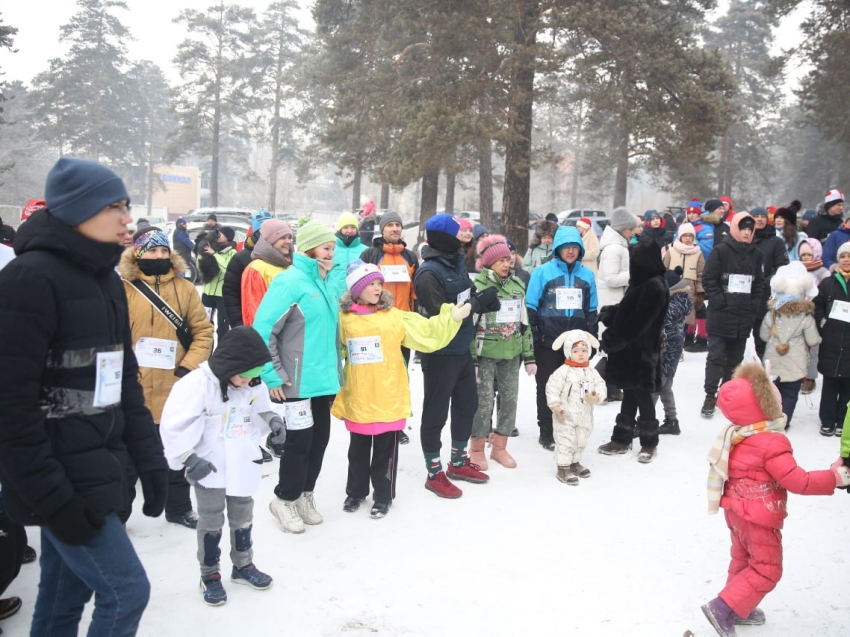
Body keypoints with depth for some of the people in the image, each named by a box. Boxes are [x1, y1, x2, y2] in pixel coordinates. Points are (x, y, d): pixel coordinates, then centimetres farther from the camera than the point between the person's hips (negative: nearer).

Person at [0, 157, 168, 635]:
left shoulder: (106, 278, 11)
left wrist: (150, 460, 9)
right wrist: (52, 497, -19)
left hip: (96, 469, 8)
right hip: (62, 481, -8)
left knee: (64, 598, 17)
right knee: (127, 590, -3)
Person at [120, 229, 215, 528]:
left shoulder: (185, 289, 1)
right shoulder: (124, 288, -4)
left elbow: (204, 332, 2)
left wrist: (189, 366, -8)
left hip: (174, 387, 2)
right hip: (133, 388, -1)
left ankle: (178, 507, 32)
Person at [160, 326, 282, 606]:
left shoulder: (253, 385, -3)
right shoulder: (198, 383, -23)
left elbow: (260, 409, 16)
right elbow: (173, 427, -21)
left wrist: (272, 420, -4)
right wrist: (188, 459, -22)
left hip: (242, 464, 5)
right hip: (208, 467, -5)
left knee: (243, 517, 17)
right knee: (211, 522, 8)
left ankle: (243, 565, 35)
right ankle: (210, 574, 25)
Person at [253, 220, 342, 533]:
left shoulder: (326, 283, 12)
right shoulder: (289, 281, -14)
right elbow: (263, 329, -18)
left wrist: (335, 369, 18)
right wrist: (273, 376, -17)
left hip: (323, 379, 8)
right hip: (297, 382, -8)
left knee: (320, 438, 14)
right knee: (299, 440, 1)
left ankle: (304, 494, 32)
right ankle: (285, 498, 21)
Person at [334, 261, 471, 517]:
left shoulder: (394, 316, -2)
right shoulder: (343, 319, -2)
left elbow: (427, 332, -6)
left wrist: (452, 318, -14)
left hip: (389, 401, -1)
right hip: (357, 402, 1)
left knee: (385, 451, 11)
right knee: (358, 450, 18)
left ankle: (383, 496, 27)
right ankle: (355, 491, 37)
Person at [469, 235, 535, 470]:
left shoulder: (517, 285, 9)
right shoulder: (478, 285, -9)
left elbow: (524, 323, 14)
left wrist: (529, 356, 12)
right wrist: (471, 359, -13)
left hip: (511, 354, 6)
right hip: (485, 354, -5)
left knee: (510, 400, 9)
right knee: (483, 402, -2)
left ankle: (499, 447, 24)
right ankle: (477, 450, 15)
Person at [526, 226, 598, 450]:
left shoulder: (587, 275, 7)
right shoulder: (543, 272, -4)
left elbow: (591, 310, 14)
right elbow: (531, 306, -3)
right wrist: (533, 336, -8)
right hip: (548, 343, -3)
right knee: (547, 388, 6)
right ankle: (546, 432, 18)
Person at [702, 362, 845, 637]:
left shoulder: (735, 433, -3)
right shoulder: (772, 443, -27)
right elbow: (797, 481, -24)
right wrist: (835, 477, -15)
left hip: (737, 509, 8)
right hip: (759, 518, -8)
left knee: (743, 560, 22)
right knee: (766, 569, 5)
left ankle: (739, 608, 33)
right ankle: (723, 608, 1)